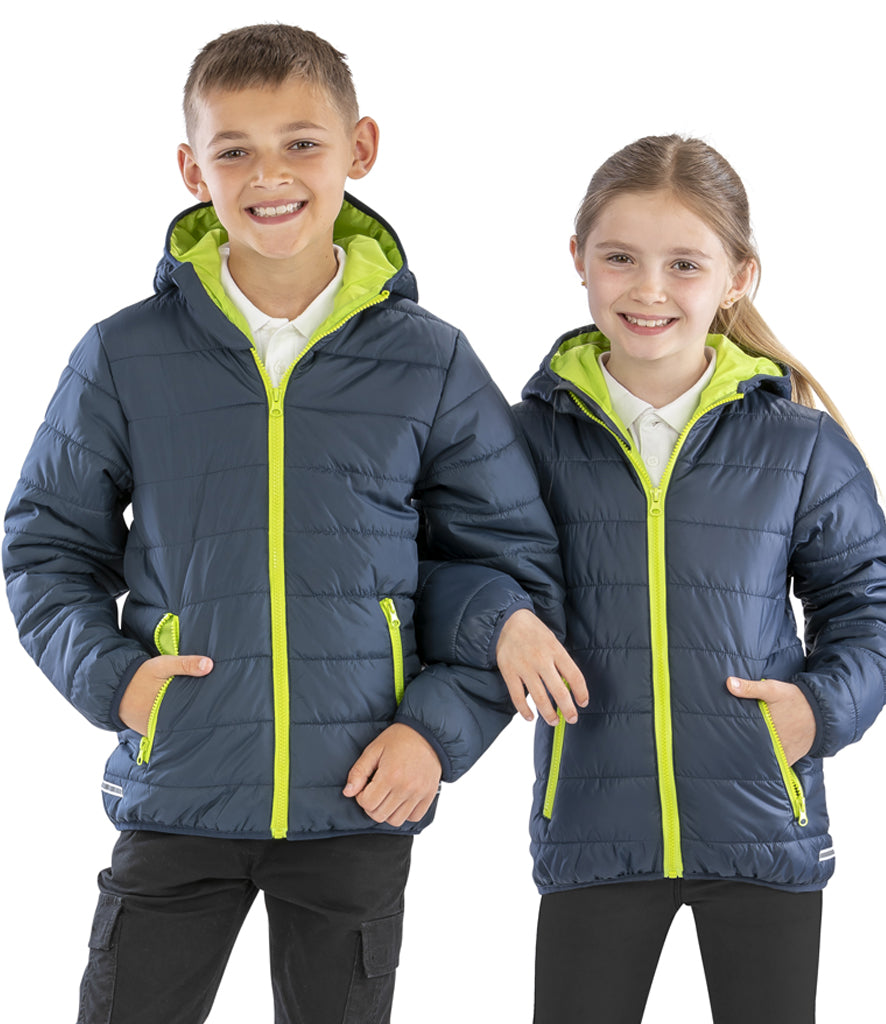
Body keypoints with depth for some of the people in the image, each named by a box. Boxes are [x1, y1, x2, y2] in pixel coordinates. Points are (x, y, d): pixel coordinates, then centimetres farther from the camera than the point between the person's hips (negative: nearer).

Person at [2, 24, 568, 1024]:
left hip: (359, 801, 0)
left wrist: (440, 728, -5)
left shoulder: (430, 365, -1)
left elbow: (516, 562, 6)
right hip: (175, 800, 0)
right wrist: (108, 673, -8)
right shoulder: (125, 358, -2)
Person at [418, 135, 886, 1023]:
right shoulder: (538, 435, -1)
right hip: (593, 832, 0)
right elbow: (421, 568, 3)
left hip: (764, 830, 0)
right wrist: (493, 616, -17)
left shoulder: (797, 441, -1)